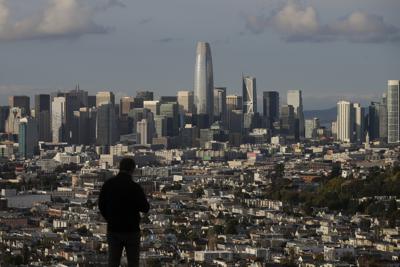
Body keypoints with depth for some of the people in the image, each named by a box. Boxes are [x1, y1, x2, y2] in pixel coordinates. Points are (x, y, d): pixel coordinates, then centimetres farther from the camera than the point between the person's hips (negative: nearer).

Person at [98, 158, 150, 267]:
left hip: (113, 230, 3)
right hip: (131, 230, -3)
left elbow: (101, 206, 5)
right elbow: (145, 208, -8)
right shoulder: (135, 187, -16)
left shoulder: (108, 184, -3)